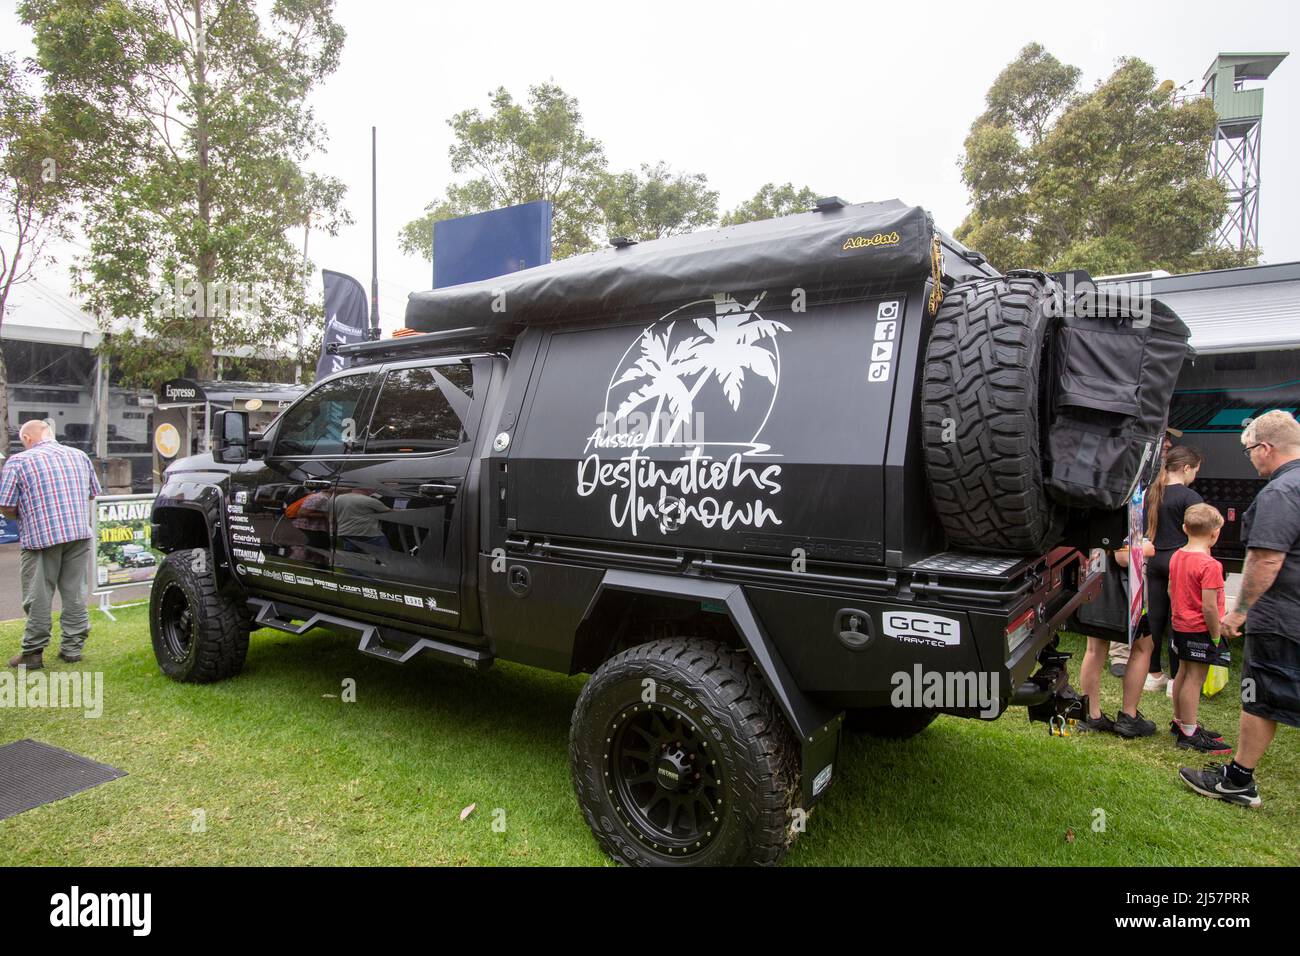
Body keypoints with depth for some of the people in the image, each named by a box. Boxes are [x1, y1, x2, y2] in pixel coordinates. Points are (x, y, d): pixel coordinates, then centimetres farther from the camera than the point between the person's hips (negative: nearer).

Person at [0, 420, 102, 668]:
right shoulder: (79, 455, 11)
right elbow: (92, 494, 17)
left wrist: (24, 513, 15)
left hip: (40, 538, -4)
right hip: (79, 534, 4)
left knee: (38, 597, 5)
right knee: (75, 594, 10)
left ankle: (32, 652, 12)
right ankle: (72, 647, 16)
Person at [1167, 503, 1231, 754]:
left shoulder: (1177, 556, 4)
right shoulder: (1210, 565, -21)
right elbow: (1209, 606, -23)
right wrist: (1216, 635, -13)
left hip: (1180, 625, 9)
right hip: (1201, 630, -9)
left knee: (1183, 673, 18)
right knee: (1195, 679, -2)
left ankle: (1179, 722, 30)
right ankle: (1189, 734, 4)